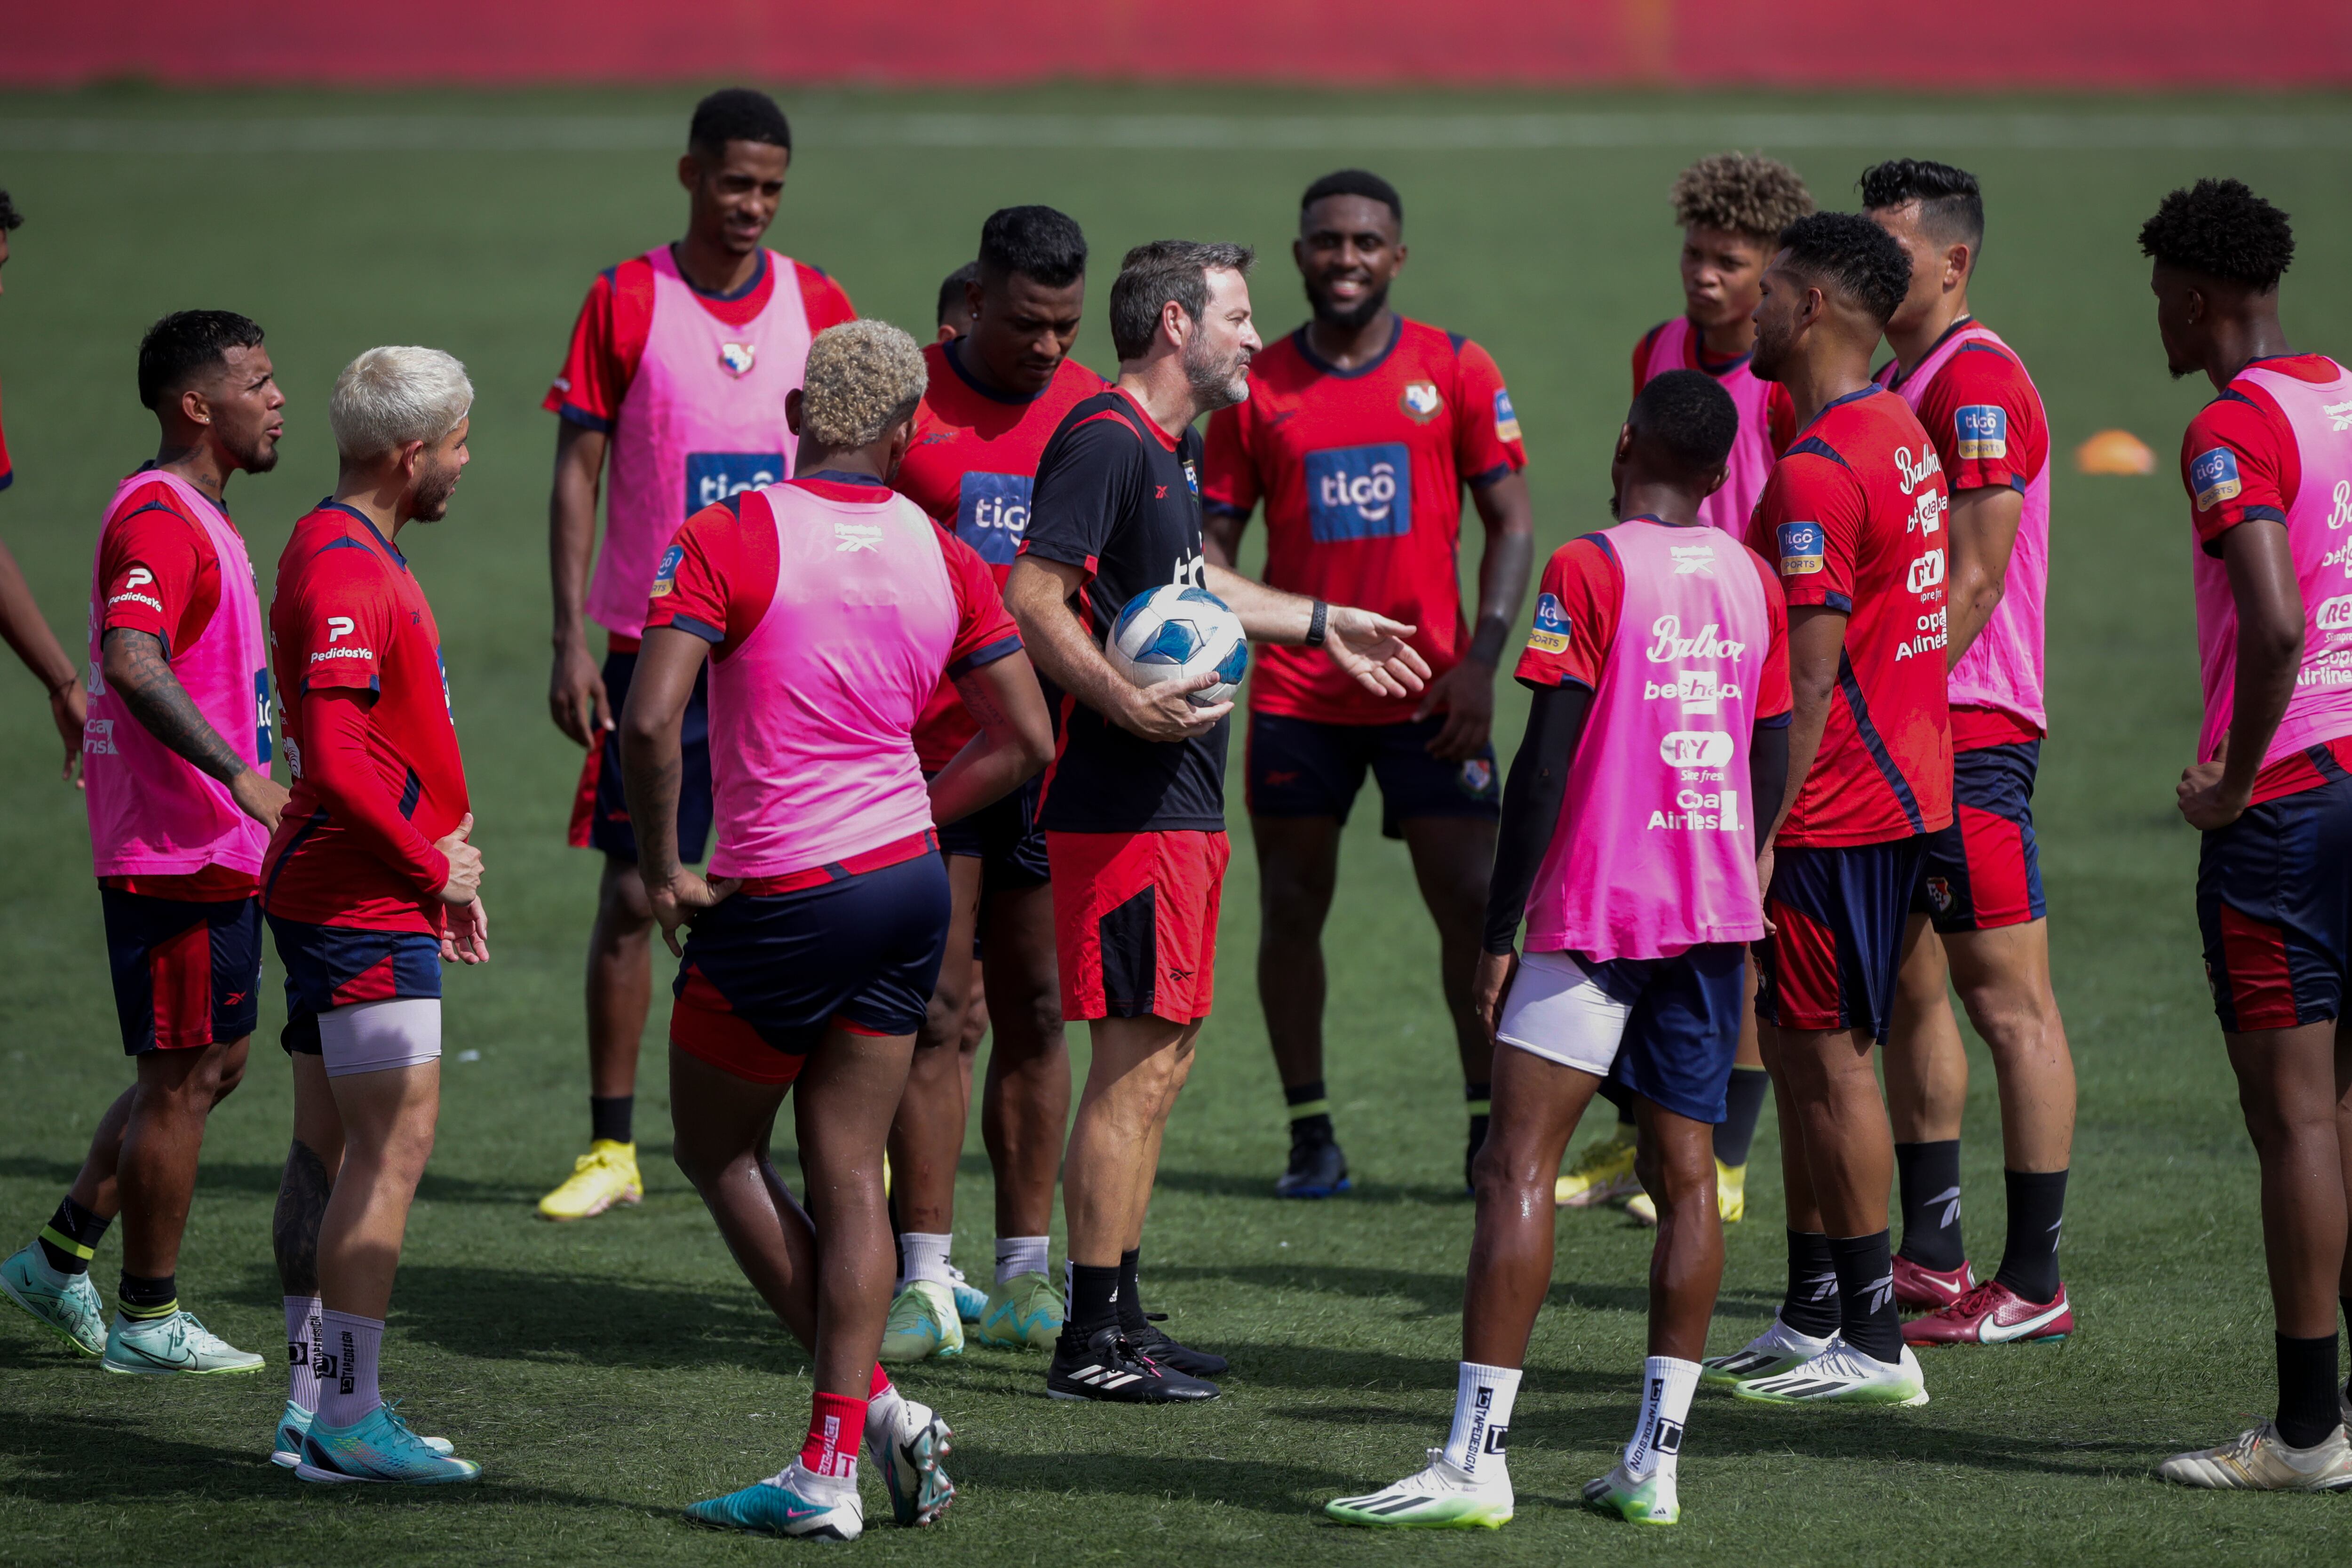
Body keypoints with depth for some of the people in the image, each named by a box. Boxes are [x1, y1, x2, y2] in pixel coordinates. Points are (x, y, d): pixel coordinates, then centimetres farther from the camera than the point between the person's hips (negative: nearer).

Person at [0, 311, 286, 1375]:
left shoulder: (197, 516, 15)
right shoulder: (158, 518, -18)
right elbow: (132, 664, -33)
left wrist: (248, 785, 28)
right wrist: (241, 775, -38)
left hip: (217, 847, 10)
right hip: (177, 850, -10)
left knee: (210, 1066, 16)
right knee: (181, 1078, -1)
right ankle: (148, 1322, 8)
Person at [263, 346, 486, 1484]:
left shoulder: (357, 556, 17)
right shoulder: (344, 572, -17)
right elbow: (336, 759, -25)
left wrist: (445, 862, 19)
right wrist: (433, 865, -15)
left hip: (361, 894, 11)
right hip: (366, 906, -11)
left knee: (329, 1146, 11)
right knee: (393, 1143, -11)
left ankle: (315, 1408, 13)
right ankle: (348, 1417, -13)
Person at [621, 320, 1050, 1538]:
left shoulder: (730, 540, -13)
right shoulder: (943, 558, 2)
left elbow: (649, 721, -22)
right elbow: (1024, 741, 5)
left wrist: (663, 869, -10)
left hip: (784, 902, -5)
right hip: (909, 888, 5)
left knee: (716, 1151, 14)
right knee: (848, 1174, 10)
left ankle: (876, 1403, 6)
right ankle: (830, 1469, 5)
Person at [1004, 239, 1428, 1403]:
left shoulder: (1172, 448, 17)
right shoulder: (1105, 443, -15)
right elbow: (1031, 598, -23)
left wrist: (1322, 625, 39)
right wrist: (1125, 703, -32)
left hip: (1178, 804, 10)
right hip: (1123, 809, -10)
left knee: (1161, 1056, 13)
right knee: (1138, 1061, -9)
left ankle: (1121, 1317, 20)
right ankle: (1092, 1341, -5)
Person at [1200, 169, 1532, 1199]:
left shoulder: (1457, 371, 1)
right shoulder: (1256, 388, 4)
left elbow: (1510, 523, 1)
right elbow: (1215, 541, 7)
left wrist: (1480, 661, -9)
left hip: (1427, 692, -1)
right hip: (1296, 697, 1)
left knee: (1472, 903, -4)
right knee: (1291, 909, 4)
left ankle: (1491, 1128, 6)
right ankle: (1310, 1135, 13)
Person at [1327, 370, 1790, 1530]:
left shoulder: (1590, 571, -9)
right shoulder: (1752, 579, 9)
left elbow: (1544, 762, -12)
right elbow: (1772, 761, 14)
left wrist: (1499, 932, -7)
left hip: (1597, 911, -6)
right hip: (1714, 911, 6)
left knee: (1518, 1167, -5)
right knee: (1685, 1171, 8)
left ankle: (1475, 1459, -12)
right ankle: (1656, 1463, 6)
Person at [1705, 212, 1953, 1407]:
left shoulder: (1816, 471, -19)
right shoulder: (1900, 434, 12)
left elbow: (1810, 683, -22)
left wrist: (1764, 836, -19)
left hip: (1837, 812, -10)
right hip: (1900, 783, 10)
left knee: (1826, 1057, -4)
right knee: (1795, 1046, 15)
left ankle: (1873, 1345, 0)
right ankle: (1810, 1319, 21)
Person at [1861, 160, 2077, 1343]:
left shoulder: (1977, 382, -13)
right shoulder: (1896, 381, 17)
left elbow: (1973, 584, -18)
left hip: (1969, 732, -10)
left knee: (2008, 1003, -6)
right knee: (1912, 993, 13)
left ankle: (2034, 1284, -5)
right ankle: (1930, 1255, 21)